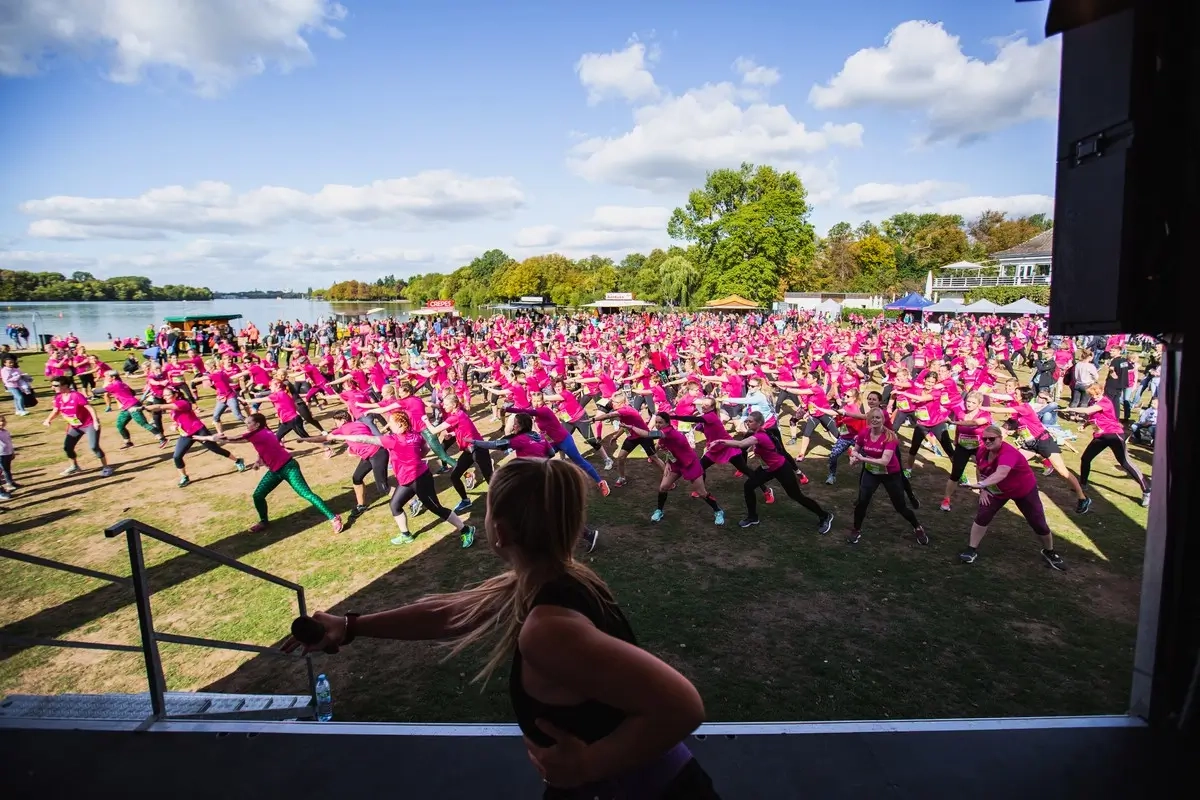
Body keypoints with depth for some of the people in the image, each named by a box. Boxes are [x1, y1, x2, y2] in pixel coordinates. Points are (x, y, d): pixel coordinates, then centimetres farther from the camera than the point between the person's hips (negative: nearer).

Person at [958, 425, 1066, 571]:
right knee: (982, 516, -8)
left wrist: (981, 484, -78)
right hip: (997, 491, 4)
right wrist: (983, 490, -4)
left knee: (1038, 524, 6)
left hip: (1024, 490, -4)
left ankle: (1049, 552, 34)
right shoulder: (982, 451, -19)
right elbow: (980, 469, 4)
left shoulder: (1008, 453, -41)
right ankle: (971, 550, 4)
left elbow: (1001, 473, -62)